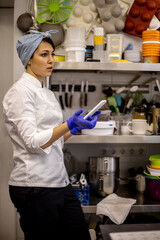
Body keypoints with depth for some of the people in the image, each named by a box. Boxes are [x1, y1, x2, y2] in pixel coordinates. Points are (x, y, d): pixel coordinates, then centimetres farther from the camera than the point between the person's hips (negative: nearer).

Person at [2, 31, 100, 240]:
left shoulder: (47, 93, 15)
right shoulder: (20, 91, -10)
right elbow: (33, 142, -19)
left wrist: (77, 126, 6)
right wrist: (69, 124, -27)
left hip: (59, 181, 8)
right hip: (35, 185, -8)